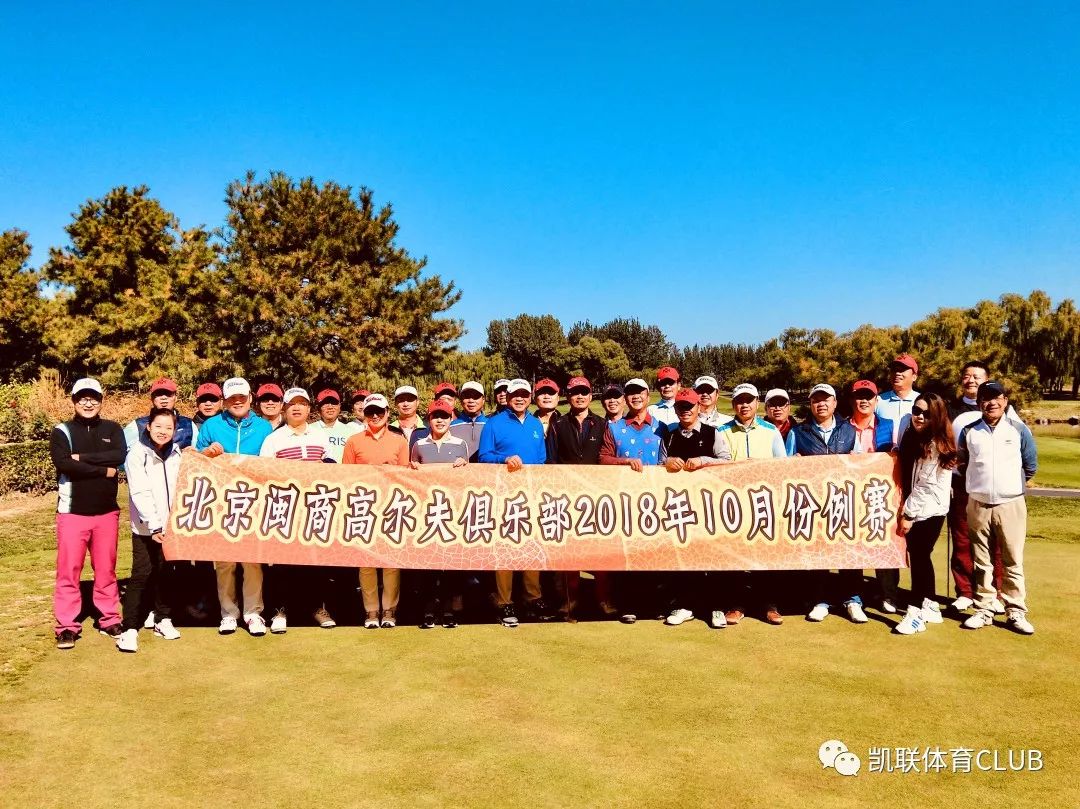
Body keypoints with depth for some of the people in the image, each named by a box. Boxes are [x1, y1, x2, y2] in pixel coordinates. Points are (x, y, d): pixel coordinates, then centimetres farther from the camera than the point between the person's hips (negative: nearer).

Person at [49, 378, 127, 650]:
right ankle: (67, 626, 10)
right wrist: (103, 470, -15)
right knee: (69, 571, 1)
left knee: (106, 570, 11)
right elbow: (63, 464, -18)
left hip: (107, 512, 2)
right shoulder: (62, 431, -1)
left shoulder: (112, 429, 6)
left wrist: (83, 457, -16)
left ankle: (110, 620, 21)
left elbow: (120, 455, -13)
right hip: (72, 513, -2)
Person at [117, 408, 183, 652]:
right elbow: (140, 493, -14)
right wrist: (154, 525, -19)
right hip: (146, 527, -5)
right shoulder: (137, 454, -8)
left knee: (167, 573, 11)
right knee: (141, 574, -8)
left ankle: (163, 620, 23)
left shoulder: (176, 453, 7)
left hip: (171, 525, 5)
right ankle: (129, 629, -3)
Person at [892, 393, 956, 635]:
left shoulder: (937, 444, -14)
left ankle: (915, 614, -1)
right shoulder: (911, 437, 10)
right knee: (921, 557, 13)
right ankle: (931, 606, 24)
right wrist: (905, 508, 8)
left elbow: (927, 485, -16)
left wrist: (908, 514, -14)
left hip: (929, 511, -8)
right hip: (914, 510, 8)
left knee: (919, 557, -6)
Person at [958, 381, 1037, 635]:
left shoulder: (1018, 429, -1)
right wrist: (980, 483, 11)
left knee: (1013, 561, 3)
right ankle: (984, 610, 17)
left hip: (1011, 504, -1)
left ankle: (1016, 612, 12)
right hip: (978, 505, 1)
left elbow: (1030, 466, 8)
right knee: (982, 562, 8)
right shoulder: (969, 431, 1)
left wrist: (1011, 484, 14)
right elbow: (961, 463, 13)